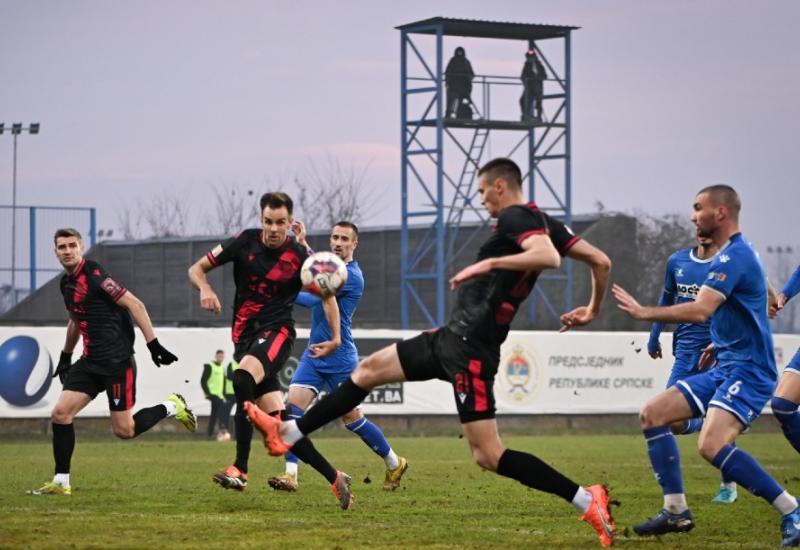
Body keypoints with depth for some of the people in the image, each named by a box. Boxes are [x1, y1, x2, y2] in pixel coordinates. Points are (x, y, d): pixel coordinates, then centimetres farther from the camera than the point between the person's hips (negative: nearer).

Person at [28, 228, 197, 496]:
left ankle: (171, 407, 18)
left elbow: (135, 305, -17)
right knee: (60, 414, -4)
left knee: (124, 431, -5)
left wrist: (154, 345, -20)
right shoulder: (66, 283, 11)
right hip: (91, 362, 8)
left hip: (117, 361, -8)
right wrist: (65, 356, 32)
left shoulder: (94, 275, -15)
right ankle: (61, 482, 2)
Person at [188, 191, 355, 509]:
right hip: (244, 336, 4)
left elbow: (327, 296, 10)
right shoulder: (246, 242, 0)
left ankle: (240, 471, -33)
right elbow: (196, 268, 6)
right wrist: (205, 288, -15)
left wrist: (335, 338, 4)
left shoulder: (300, 256, -6)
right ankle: (335, 478, 10)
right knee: (278, 422, -2)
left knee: (243, 379, -35)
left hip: (276, 331, -4)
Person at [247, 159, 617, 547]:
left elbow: (549, 256, -32)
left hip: (468, 348, -11)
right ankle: (288, 434, 25)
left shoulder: (515, 217, -13)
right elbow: (601, 261, 14)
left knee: (488, 455, -13)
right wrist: (593, 310, 26)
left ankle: (587, 501, -11)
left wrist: (490, 263, -29)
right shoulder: (543, 222, 13)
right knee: (369, 369, 18)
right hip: (453, 338, 11)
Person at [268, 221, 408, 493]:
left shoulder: (351, 275, -17)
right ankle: (290, 475, -16)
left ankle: (394, 463, 26)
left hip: (340, 359, -7)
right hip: (313, 356, 7)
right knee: (293, 405, -12)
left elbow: (316, 298, -22)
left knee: (352, 418, 5)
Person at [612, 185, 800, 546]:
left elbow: (700, 311, -28)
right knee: (652, 415, 8)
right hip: (726, 369, 11)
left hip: (747, 371, -11)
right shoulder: (734, 254, 16)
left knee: (712, 446, -28)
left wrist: (643, 312, -21)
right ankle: (676, 511, 9)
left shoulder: (734, 255, -16)